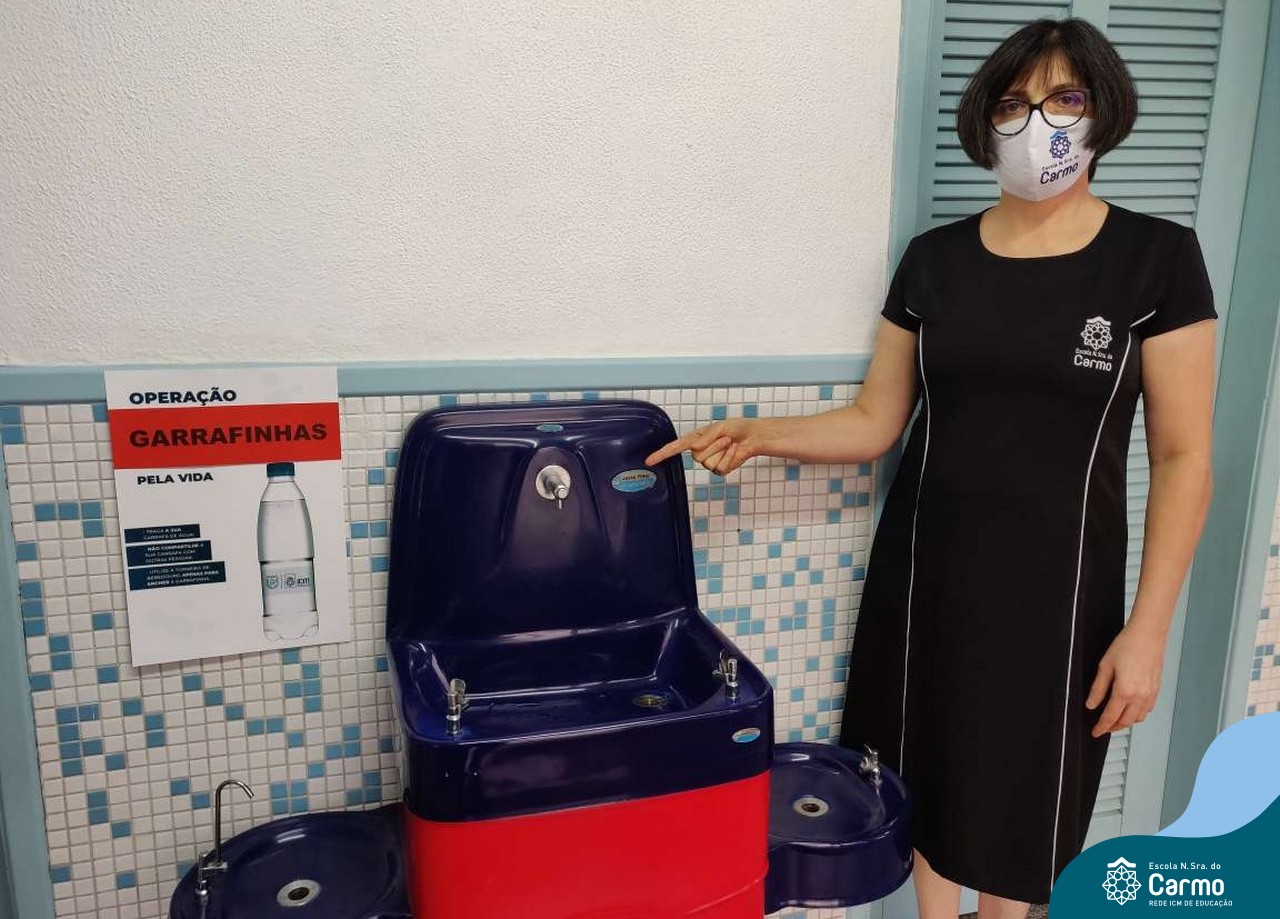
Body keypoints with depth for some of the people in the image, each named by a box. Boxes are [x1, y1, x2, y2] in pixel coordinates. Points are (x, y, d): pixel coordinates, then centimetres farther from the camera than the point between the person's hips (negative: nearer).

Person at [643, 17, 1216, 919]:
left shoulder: (1157, 257, -5)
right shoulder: (933, 258, 2)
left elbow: (1183, 457, -5)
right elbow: (874, 422, 2)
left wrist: (1148, 627, -9)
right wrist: (760, 434, -14)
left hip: (1053, 581, -2)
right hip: (924, 568, 3)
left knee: (1020, 796, 12)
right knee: (926, 778, 14)